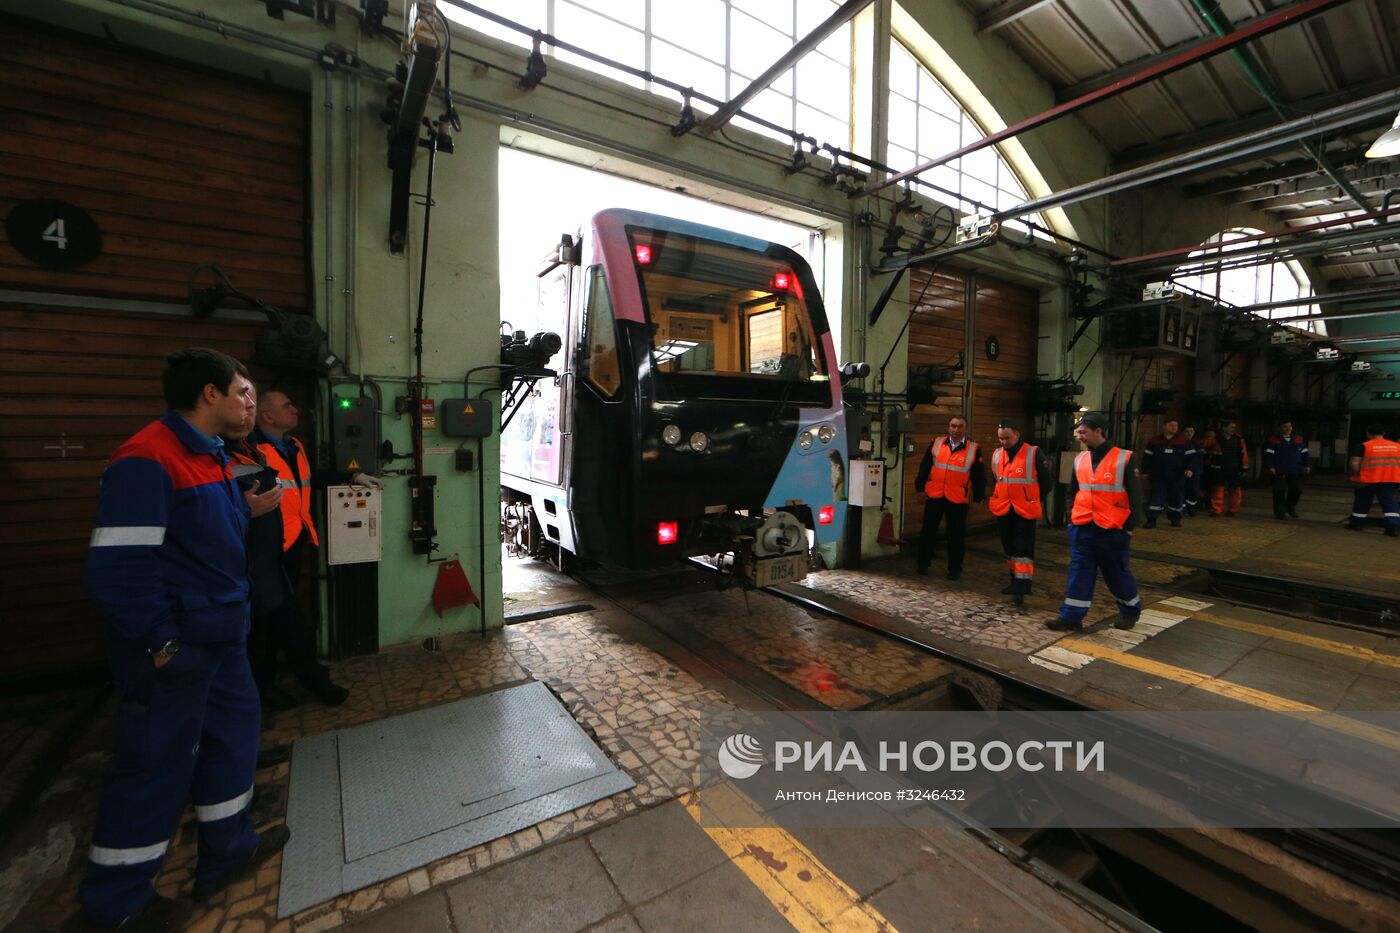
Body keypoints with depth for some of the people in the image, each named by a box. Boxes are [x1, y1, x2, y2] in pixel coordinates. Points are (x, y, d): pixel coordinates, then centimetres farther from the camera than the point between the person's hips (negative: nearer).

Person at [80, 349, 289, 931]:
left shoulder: (211, 457, 10)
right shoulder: (147, 461, -21)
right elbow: (116, 569, -24)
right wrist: (160, 642, -20)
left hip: (220, 638, 10)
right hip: (174, 652, -10)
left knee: (233, 732, 20)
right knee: (155, 764, 7)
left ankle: (227, 849, 39)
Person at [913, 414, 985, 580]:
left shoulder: (973, 449, -2)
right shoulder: (936, 443, 2)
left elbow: (978, 476, 2)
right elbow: (925, 466, 5)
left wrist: (979, 495, -2)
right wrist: (920, 485, 3)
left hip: (958, 499, -1)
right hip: (934, 496, 1)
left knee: (956, 535, 7)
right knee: (928, 531, 10)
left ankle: (955, 568, 21)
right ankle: (923, 564, 25)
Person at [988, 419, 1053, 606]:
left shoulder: (1034, 453, -9)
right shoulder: (996, 454, 6)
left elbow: (1047, 479, 1)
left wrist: (1035, 499, 9)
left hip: (1026, 510, -5)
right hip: (1003, 510, 6)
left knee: (1023, 549, -7)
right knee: (1009, 547, 14)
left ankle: (1021, 588, -7)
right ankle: (1015, 581, 28)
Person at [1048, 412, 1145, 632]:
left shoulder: (1125, 458, -8)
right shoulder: (1079, 460, 7)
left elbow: (1135, 496, -5)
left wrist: (1129, 526, -6)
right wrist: (1073, 517, 12)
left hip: (1112, 531, -4)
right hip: (1082, 529, 4)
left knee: (1118, 574, 12)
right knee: (1078, 573, 3)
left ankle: (1131, 610, 35)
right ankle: (1072, 616, 7)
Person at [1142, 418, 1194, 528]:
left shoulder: (1185, 440, 3)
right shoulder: (1154, 441, 4)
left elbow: (1191, 456, 1)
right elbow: (1147, 457, 9)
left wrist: (1191, 469, -13)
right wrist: (1146, 471, 4)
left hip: (1177, 476, 1)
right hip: (1159, 476, -1)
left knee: (1176, 498, 10)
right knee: (1157, 496, -7)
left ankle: (1175, 519, 28)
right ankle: (1152, 520, -11)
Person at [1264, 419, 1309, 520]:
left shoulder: (1299, 439, 13)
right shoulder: (1273, 440, -3)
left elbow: (1304, 453, 18)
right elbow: (1268, 454, -7)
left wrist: (1306, 466, 11)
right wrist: (1270, 467, -15)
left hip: (1295, 471, 5)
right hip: (1279, 472, -5)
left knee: (1297, 490, 7)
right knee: (1280, 491, -5)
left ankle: (1290, 507, 30)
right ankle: (1280, 511, 2)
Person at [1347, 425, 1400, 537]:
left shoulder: (1363, 446, -6)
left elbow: (1354, 463, -15)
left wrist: (1358, 475, -10)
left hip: (1368, 480, -3)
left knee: (1362, 503, 11)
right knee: (1390, 504, 3)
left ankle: (1356, 524, 22)